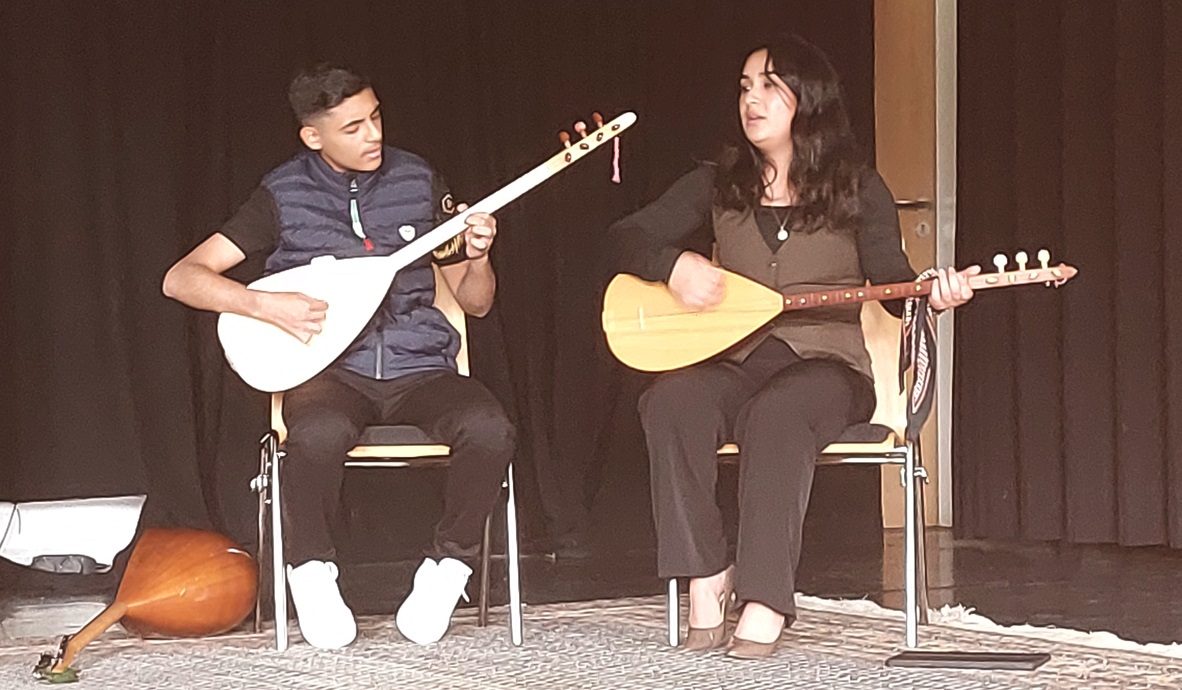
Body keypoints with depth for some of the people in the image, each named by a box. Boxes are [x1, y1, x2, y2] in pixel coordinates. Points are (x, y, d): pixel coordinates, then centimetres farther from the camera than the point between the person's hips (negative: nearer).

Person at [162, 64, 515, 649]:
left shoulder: (417, 181, 8)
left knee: (488, 427, -31)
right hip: (331, 370, -2)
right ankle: (311, 570, -11)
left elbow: (475, 303, 14)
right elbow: (180, 278, -3)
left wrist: (476, 257, -9)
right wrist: (267, 305, -16)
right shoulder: (283, 195, 2)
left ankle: (447, 565, -7)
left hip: (419, 369, 2)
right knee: (320, 433, -38)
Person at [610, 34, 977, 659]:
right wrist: (675, 265, -9)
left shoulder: (857, 190, 6)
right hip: (734, 361, 3)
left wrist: (932, 294, -17)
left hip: (826, 364, -3)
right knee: (669, 401, -32)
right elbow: (630, 236, 12)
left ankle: (765, 604, -36)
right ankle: (706, 583, -26)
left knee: (774, 413, -38)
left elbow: (891, 280, 5)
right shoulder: (718, 184, 12)